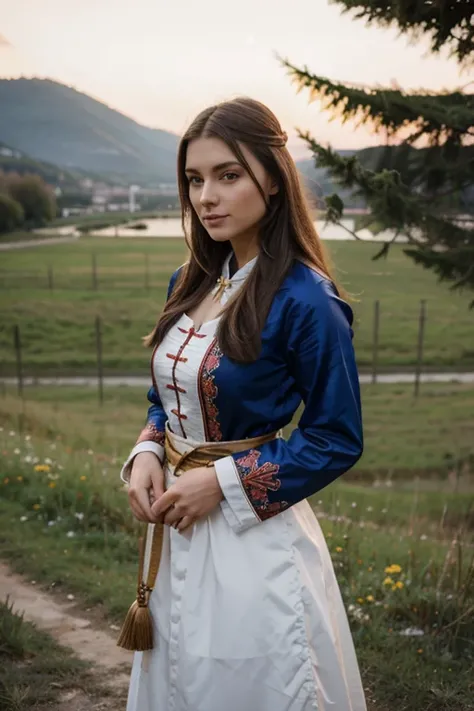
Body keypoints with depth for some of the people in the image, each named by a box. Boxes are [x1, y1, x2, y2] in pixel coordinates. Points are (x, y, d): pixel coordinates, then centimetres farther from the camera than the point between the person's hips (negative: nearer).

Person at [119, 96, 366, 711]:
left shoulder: (304, 301, -19)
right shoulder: (190, 284, 3)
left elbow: (337, 440, -14)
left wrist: (222, 482, -18)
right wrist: (145, 454, -5)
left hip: (252, 537, -7)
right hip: (177, 529, 7)